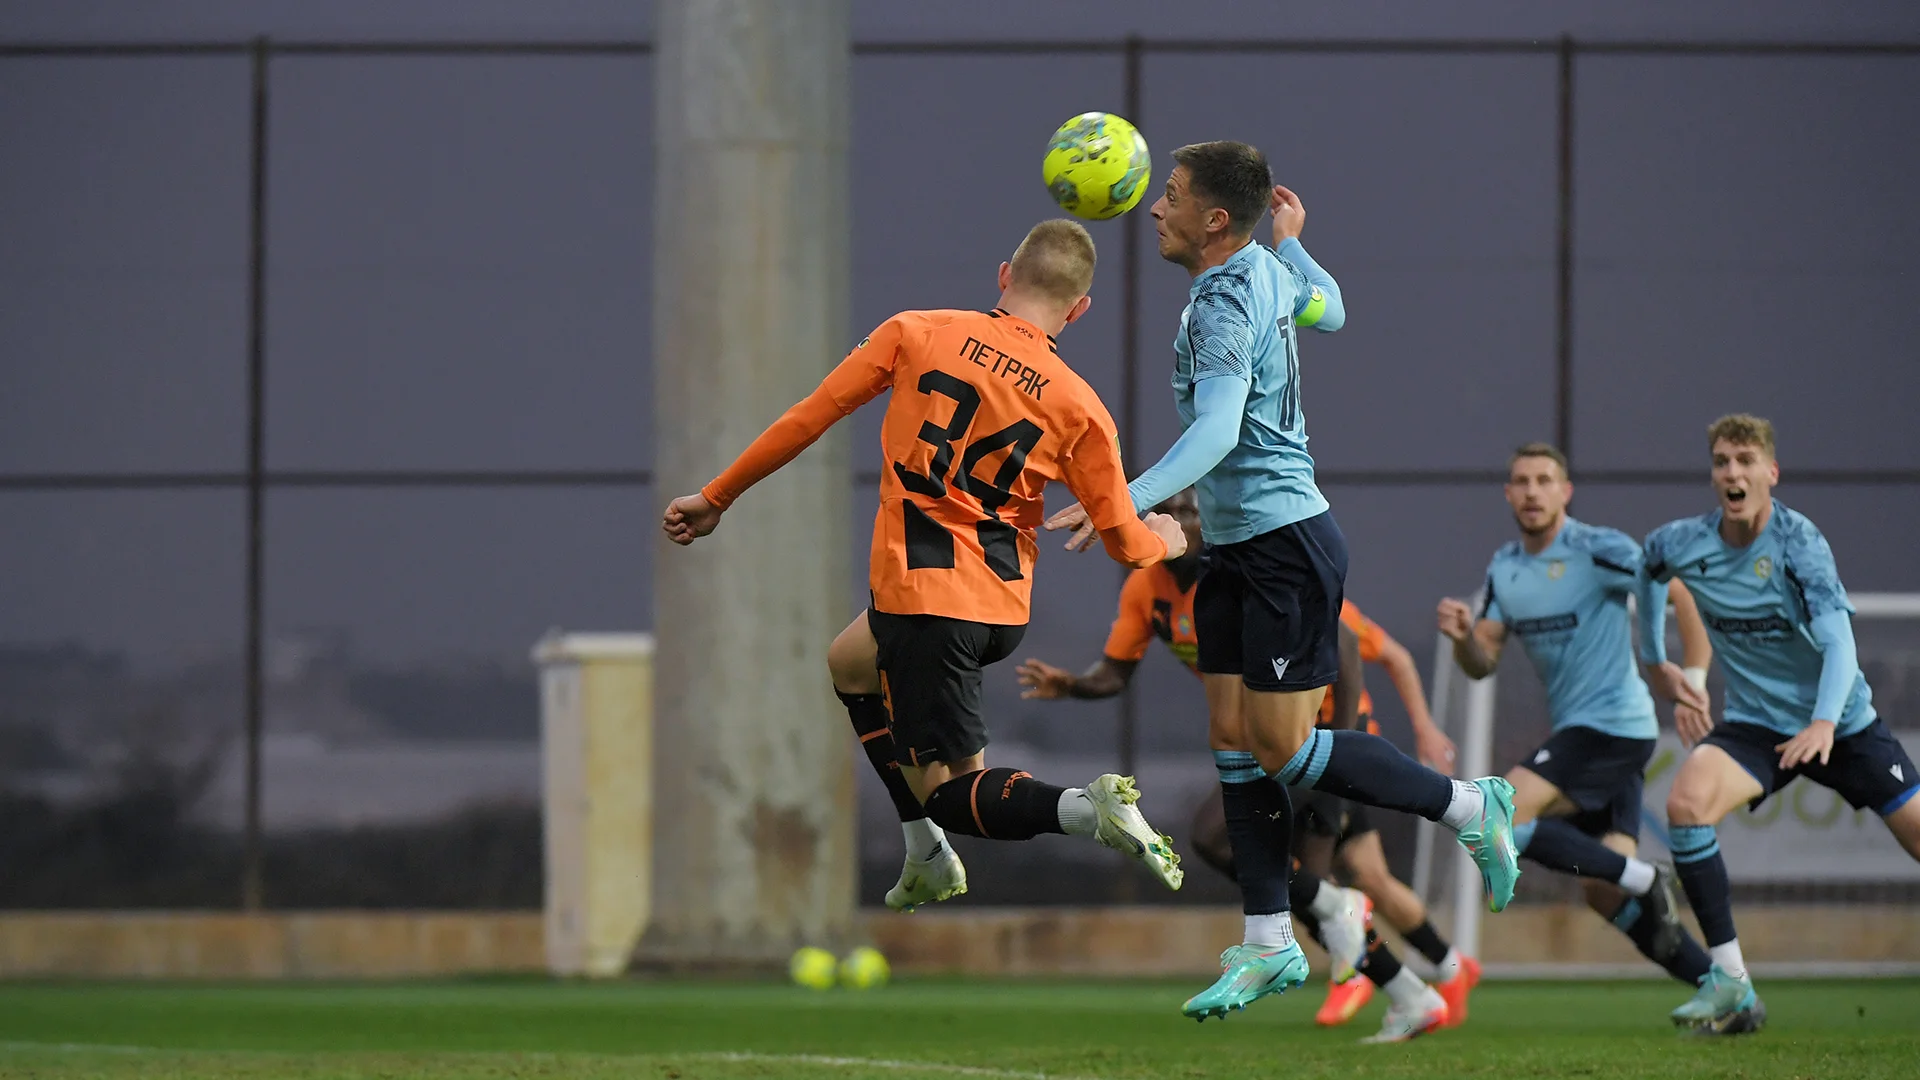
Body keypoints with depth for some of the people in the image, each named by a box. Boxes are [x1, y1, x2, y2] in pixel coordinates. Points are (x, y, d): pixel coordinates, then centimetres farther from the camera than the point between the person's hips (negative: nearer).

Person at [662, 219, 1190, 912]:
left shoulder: (917, 334, -5)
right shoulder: (1079, 407, -2)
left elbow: (809, 417, -1)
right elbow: (1125, 542, 2)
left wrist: (716, 499, 10)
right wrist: (1165, 541, 27)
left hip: (922, 595, -4)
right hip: (1004, 607, 4)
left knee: (944, 789, 6)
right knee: (848, 664, 33)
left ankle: (1086, 809, -23)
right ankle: (928, 859, 32)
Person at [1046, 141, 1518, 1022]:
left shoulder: (1224, 305, -21)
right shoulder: (1269, 270, 7)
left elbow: (1217, 432, -35)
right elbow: (1328, 312, 29)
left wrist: (1128, 503, -44)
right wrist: (1294, 242, 43)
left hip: (1286, 547, -10)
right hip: (1237, 548, 10)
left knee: (1283, 749, -7)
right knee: (1233, 737, 6)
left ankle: (1469, 807, 9)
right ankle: (1269, 945, 8)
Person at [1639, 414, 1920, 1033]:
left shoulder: (1799, 542, -20)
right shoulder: (1682, 545, -8)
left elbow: (1838, 641, -30)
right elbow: (1649, 567, 18)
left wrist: (1824, 723, -46)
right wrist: (1654, 663, 21)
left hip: (1841, 723, -2)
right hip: (1755, 724, 2)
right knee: (1685, 802, -26)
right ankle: (1731, 985, -24)